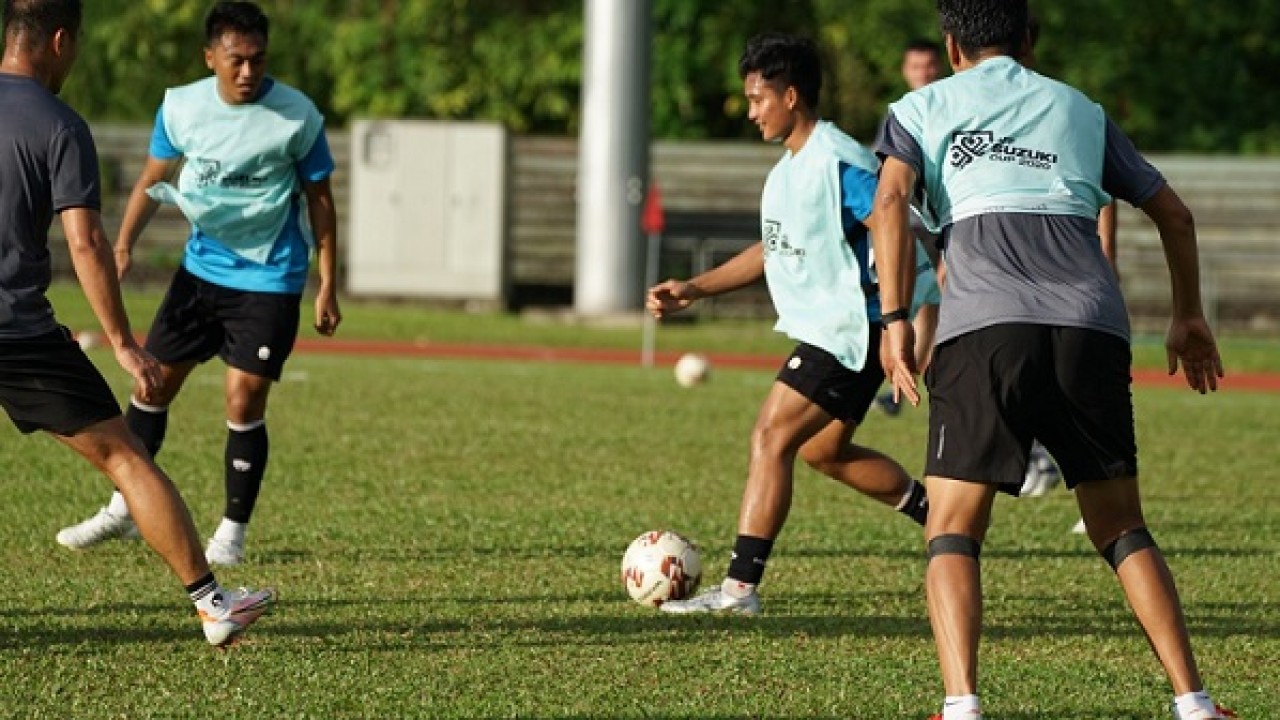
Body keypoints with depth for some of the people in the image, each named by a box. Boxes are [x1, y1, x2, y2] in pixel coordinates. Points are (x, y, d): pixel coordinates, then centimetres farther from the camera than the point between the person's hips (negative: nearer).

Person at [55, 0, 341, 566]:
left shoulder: (297, 116, -12)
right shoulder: (181, 107, -5)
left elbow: (319, 200, -3)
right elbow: (153, 178, 9)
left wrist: (327, 288, -3)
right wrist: (123, 244, -5)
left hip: (269, 280, -4)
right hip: (201, 267, 4)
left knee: (244, 404, -9)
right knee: (153, 385, 7)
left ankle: (233, 531, 7)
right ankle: (122, 510, 24)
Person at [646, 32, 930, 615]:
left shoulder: (838, 163, -18)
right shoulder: (787, 170, 13)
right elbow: (773, 251, 23)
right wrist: (693, 290, 16)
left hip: (849, 331, -11)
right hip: (820, 329, 11)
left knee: (771, 437, -15)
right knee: (822, 450, 22)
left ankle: (740, 586, -16)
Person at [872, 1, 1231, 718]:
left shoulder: (923, 108, 20)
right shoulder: (1080, 110, 27)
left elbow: (890, 201, 1)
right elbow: (1174, 212, 29)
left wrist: (895, 321, -1)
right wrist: (1190, 318, 41)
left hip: (984, 328, -2)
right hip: (1093, 328, 3)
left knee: (952, 534, 3)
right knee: (1122, 529, 14)